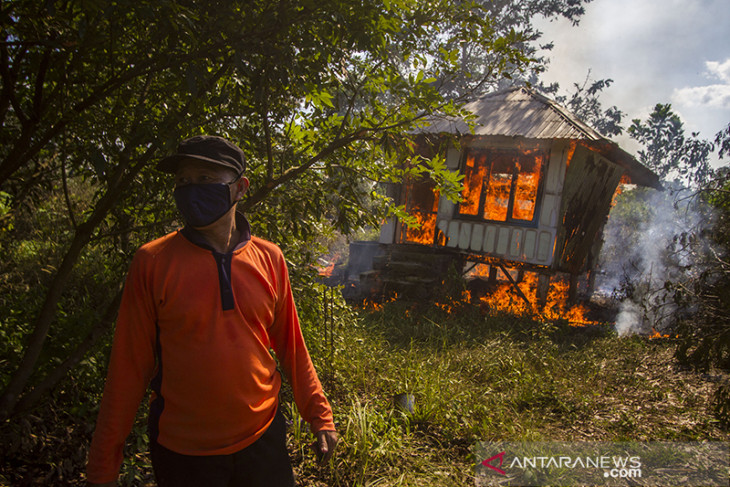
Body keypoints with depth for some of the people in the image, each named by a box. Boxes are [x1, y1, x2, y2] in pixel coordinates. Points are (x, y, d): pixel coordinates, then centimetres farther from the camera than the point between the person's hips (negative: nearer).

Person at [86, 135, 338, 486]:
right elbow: (130, 366, -6)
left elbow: (291, 347, 4)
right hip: (181, 451, -1)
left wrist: (319, 416, 6)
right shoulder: (152, 262, -10)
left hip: (262, 439, 2)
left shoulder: (269, 259, -4)